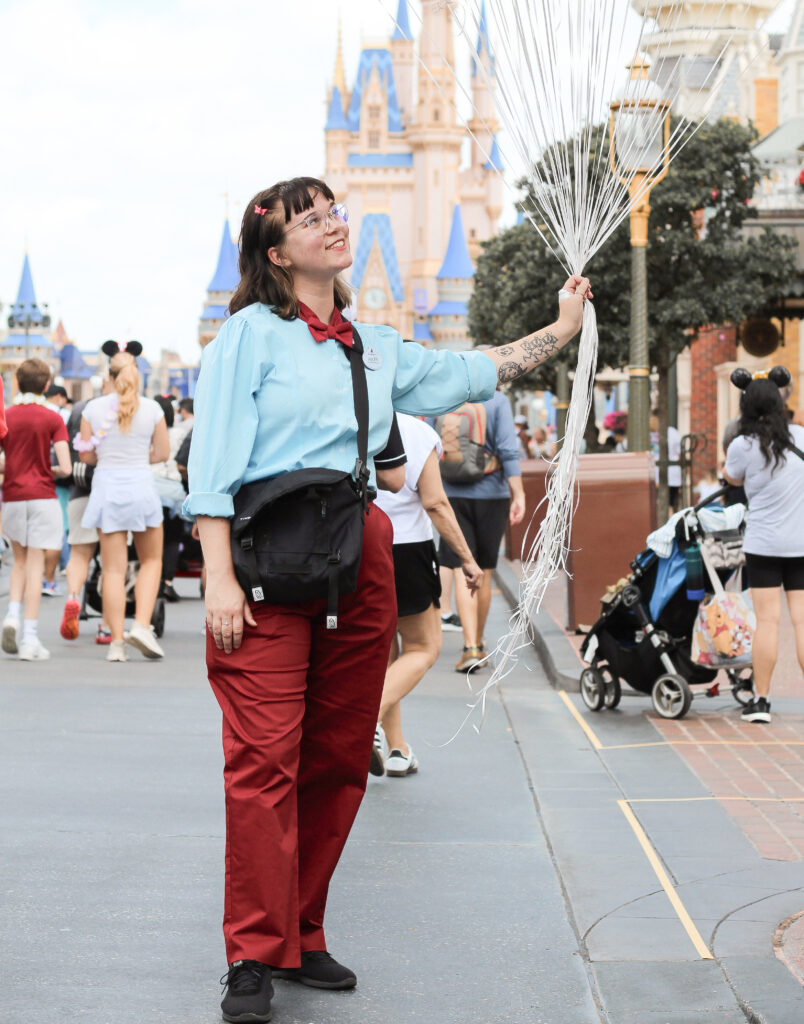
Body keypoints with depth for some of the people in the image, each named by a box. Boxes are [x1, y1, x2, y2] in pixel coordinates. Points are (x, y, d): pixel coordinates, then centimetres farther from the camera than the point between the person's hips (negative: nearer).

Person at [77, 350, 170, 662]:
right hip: (141, 484, -1)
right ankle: (142, 625, -3)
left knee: (113, 568, 4)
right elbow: (163, 452, 4)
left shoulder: (93, 408, -2)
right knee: (151, 560, 15)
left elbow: (86, 455, 4)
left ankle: (116, 642, 2)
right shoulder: (152, 408, -3)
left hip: (106, 485, 1)